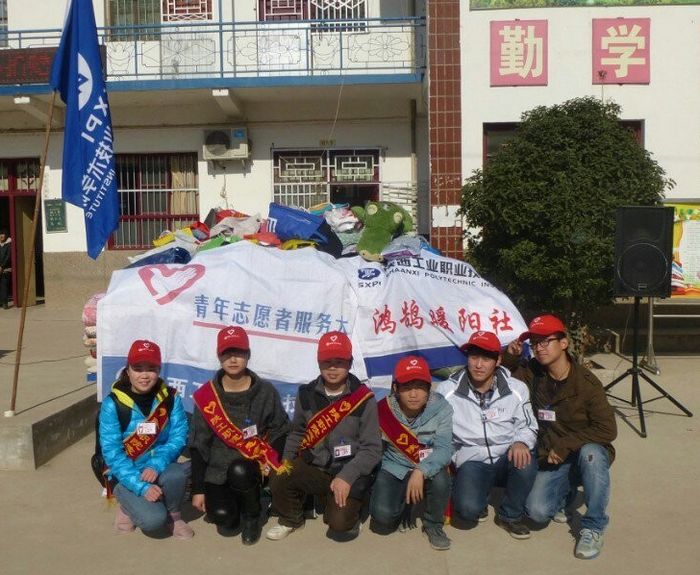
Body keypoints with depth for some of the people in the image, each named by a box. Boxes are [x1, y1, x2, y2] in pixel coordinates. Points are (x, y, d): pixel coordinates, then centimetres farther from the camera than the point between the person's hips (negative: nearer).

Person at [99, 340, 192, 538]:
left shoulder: (171, 398, -6)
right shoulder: (113, 404, -14)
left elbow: (178, 437, -11)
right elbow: (112, 453, -18)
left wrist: (156, 465, -28)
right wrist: (142, 486, -26)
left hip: (159, 470, 2)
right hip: (128, 475, -2)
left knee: (176, 474, -33)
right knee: (153, 519, -25)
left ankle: (174, 516, -1)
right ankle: (127, 503, 10)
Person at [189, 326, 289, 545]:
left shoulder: (265, 392, -3)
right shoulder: (206, 396, -3)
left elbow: (280, 430, 6)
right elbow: (198, 445, 0)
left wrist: (270, 460, -12)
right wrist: (198, 489, -1)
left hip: (253, 467, 0)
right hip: (217, 471, 0)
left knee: (239, 471, -34)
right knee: (223, 518, -23)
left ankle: (252, 515, -3)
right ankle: (231, 508, 16)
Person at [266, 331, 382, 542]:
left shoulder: (364, 399, -10)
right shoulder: (307, 394, 1)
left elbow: (372, 448, -10)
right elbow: (297, 433, 16)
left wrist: (347, 476, -21)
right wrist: (287, 461, 1)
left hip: (349, 472, -3)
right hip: (314, 467, 4)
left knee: (339, 525, -23)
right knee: (279, 481, -23)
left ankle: (351, 504, 15)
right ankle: (291, 519, 10)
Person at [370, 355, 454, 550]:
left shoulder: (440, 408, -18)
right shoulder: (383, 410, -17)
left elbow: (444, 448, -25)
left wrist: (421, 471, -40)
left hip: (427, 471, 0)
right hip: (393, 469, 0)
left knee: (440, 479, -34)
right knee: (383, 516, -23)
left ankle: (433, 525, -2)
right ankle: (404, 505, 16)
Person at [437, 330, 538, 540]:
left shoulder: (516, 388, -3)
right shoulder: (448, 391, -8)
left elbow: (527, 426, 7)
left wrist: (521, 443, -15)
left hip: (507, 459, 2)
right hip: (472, 463, -2)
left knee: (525, 462, -34)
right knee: (468, 509, -30)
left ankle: (510, 515, -3)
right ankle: (478, 501, 12)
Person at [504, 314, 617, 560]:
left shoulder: (587, 383, -16)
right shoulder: (533, 373, -4)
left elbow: (607, 430, -18)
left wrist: (565, 445, -22)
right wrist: (510, 356, -9)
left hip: (588, 455, -3)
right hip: (552, 461, 3)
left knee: (590, 452, -38)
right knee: (537, 511, -21)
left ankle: (593, 528, -20)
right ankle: (566, 492, 16)